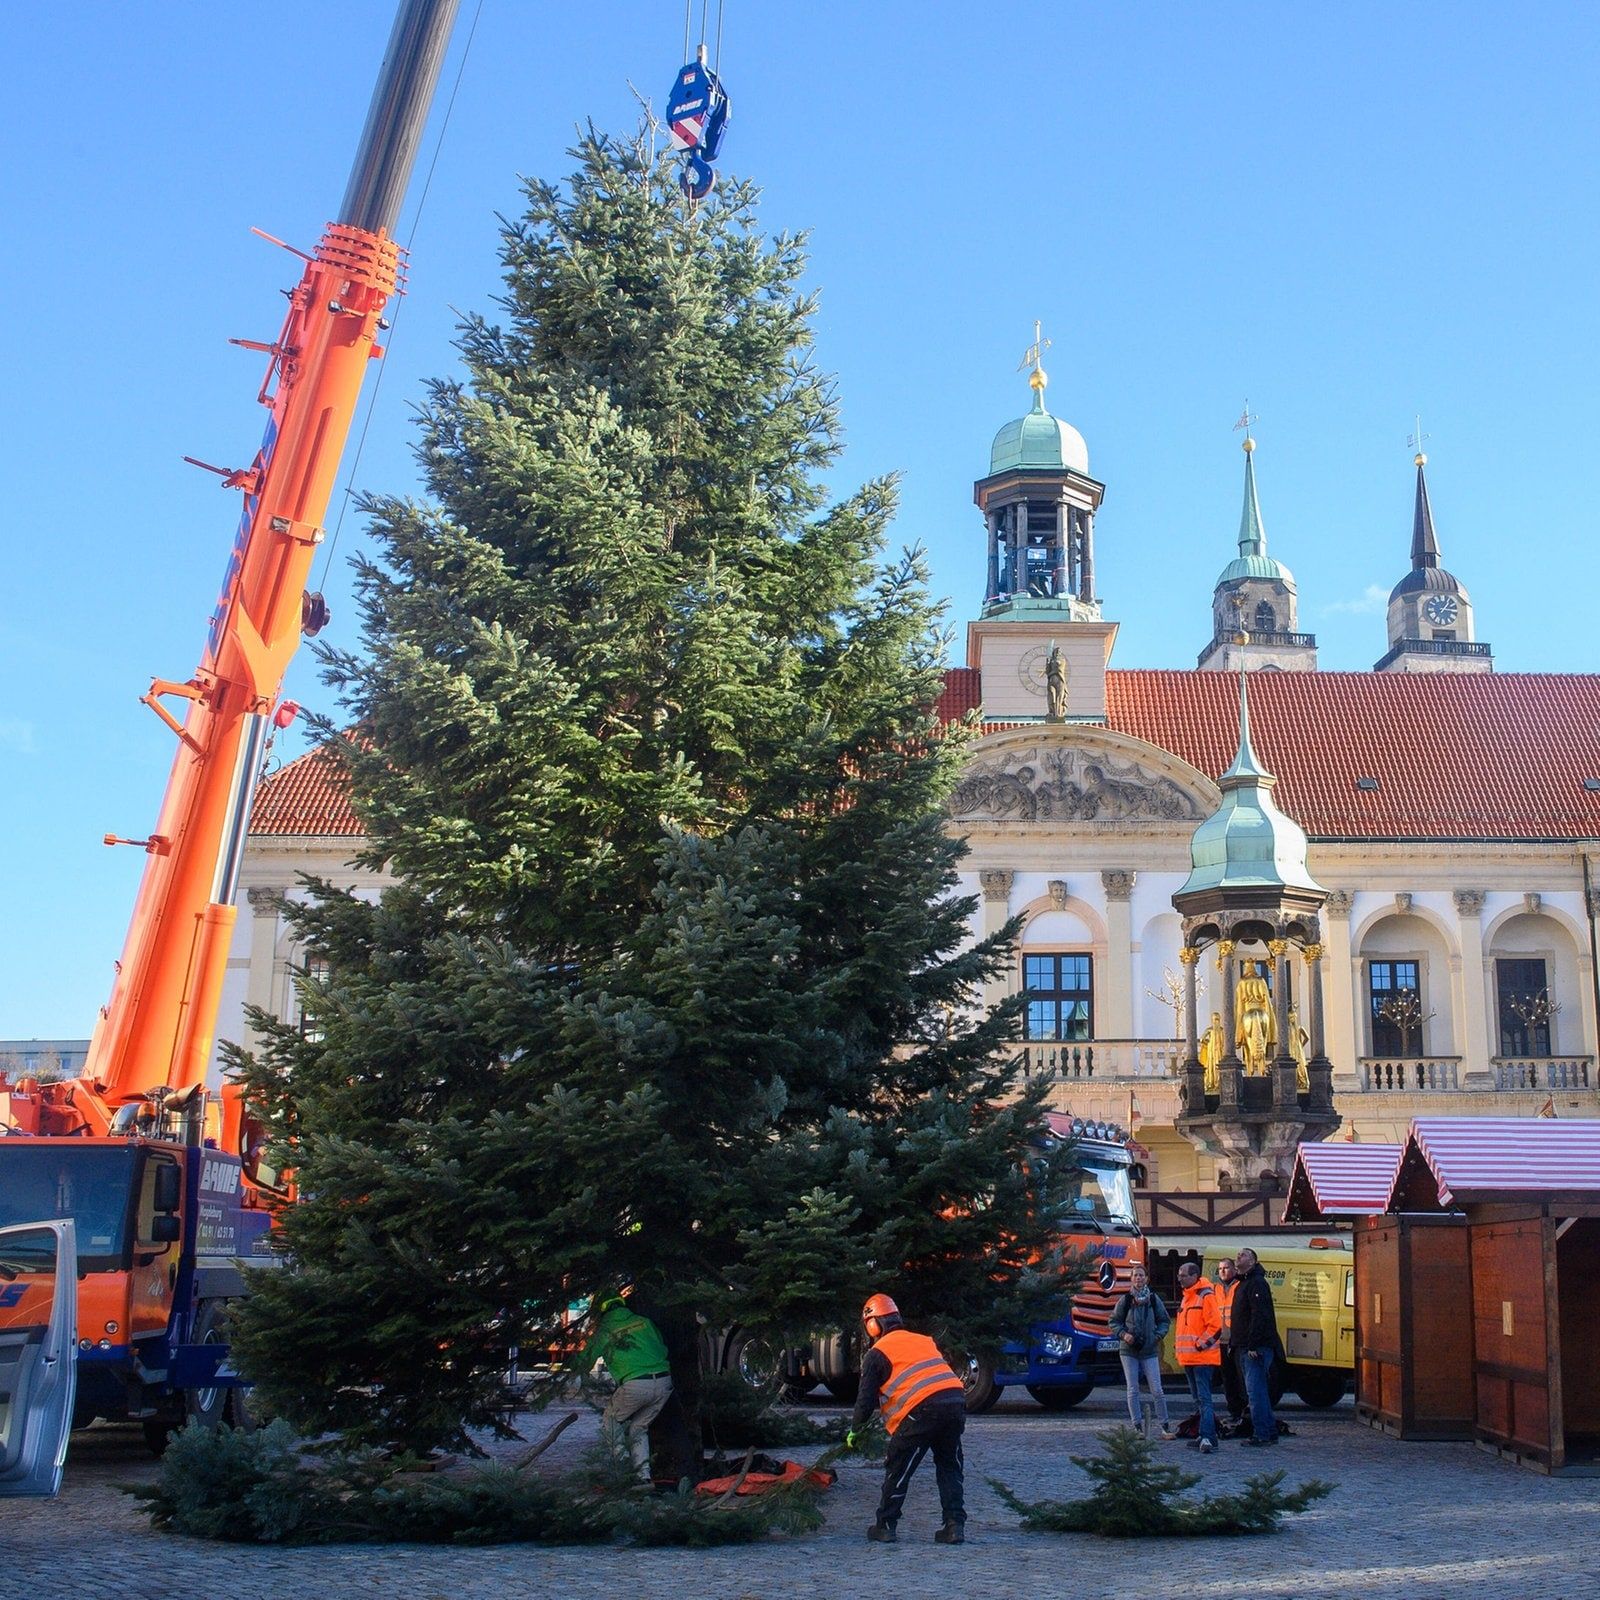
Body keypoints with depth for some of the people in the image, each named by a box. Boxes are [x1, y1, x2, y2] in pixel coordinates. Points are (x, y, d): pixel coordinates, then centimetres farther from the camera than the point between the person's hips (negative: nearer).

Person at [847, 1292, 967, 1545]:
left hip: (921, 1410, -5)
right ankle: (955, 1526, 9)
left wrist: (854, 1431, 20)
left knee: (898, 1469, 10)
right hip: (956, 1401, 5)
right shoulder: (924, 1341, 27)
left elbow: (866, 1398, 6)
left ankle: (885, 1527, 15)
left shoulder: (878, 1353, 9)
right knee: (949, 1468, 18)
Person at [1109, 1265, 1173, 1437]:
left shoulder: (1154, 1299, 1)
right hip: (1129, 1351, 1)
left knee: (1157, 1390, -3)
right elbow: (1114, 1321, 7)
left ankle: (1165, 1425, 7)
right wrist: (1123, 1334, -9)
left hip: (1150, 1351, -1)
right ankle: (1137, 1427, 10)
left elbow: (1164, 1321, 8)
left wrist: (1158, 1335, -7)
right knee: (1133, 1390, 3)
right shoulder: (1125, 1300, 1)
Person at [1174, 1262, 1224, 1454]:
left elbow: (1215, 1324, -19)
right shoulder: (1187, 1297, 18)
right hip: (1189, 1358, 10)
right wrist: (1181, 1351, 19)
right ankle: (1206, 1436, 20)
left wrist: (1201, 1344, -17)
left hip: (1203, 1357, -10)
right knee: (1198, 1400, 14)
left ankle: (1207, 1437, -19)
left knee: (1204, 1398, -15)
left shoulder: (1205, 1296, -12)